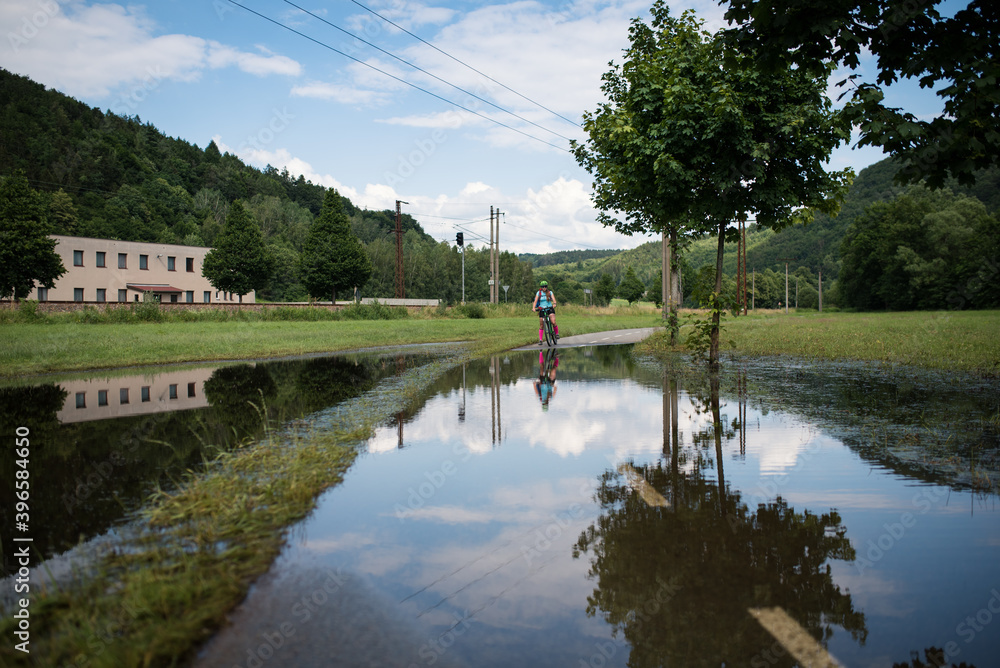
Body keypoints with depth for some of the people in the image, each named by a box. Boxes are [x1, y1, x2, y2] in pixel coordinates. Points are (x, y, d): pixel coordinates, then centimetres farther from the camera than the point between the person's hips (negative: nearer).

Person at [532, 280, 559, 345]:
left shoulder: (550, 292, 1)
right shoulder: (539, 293, 1)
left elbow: (554, 299, -12)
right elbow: (535, 301, -9)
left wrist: (554, 304, -34)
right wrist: (533, 307, -26)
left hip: (550, 309, -1)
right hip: (542, 310, 1)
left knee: (553, 322, -20)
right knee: (541, 325, 0)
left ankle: (557, 333, 4)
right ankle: (540, 340, 5)